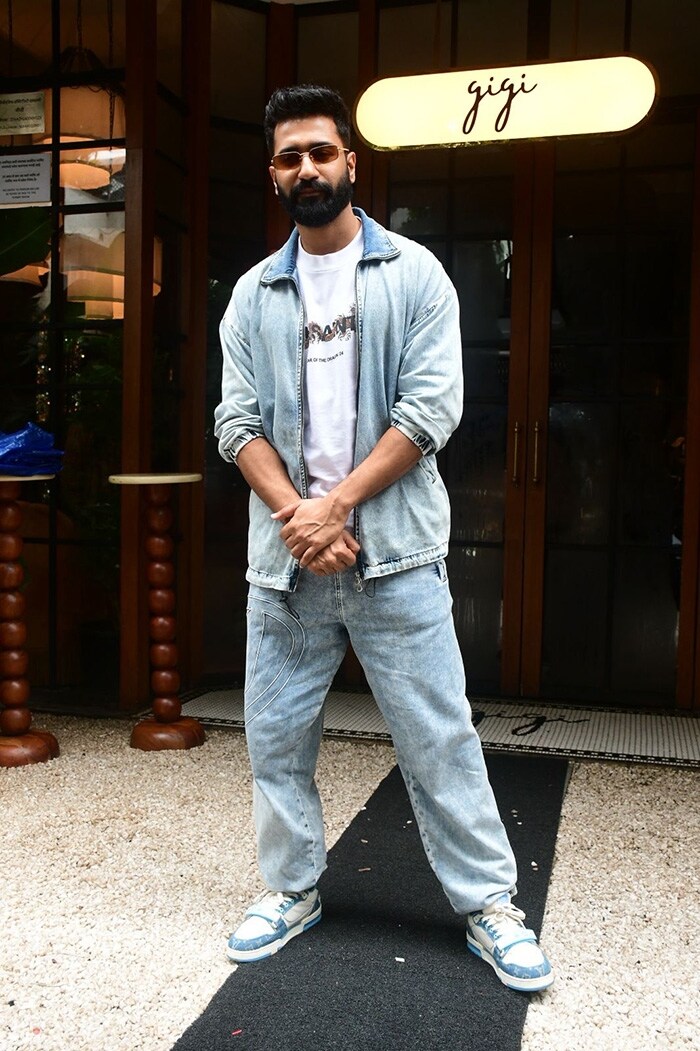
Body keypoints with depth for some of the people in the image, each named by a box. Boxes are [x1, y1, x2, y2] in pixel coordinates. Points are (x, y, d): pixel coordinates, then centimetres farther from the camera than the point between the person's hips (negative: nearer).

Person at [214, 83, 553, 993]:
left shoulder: (414, 274, 2)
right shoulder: (253, 295, 12)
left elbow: (431, 408, -8)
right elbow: (237, 421, 4)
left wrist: (335, 507, -13)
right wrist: (297, 518, -12)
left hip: (394, 553, -3)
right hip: (283, 557, 4)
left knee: (439, 738, 2)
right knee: (275, 738, 11)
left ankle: (489, 904, 19)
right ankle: (291, 892, 31)